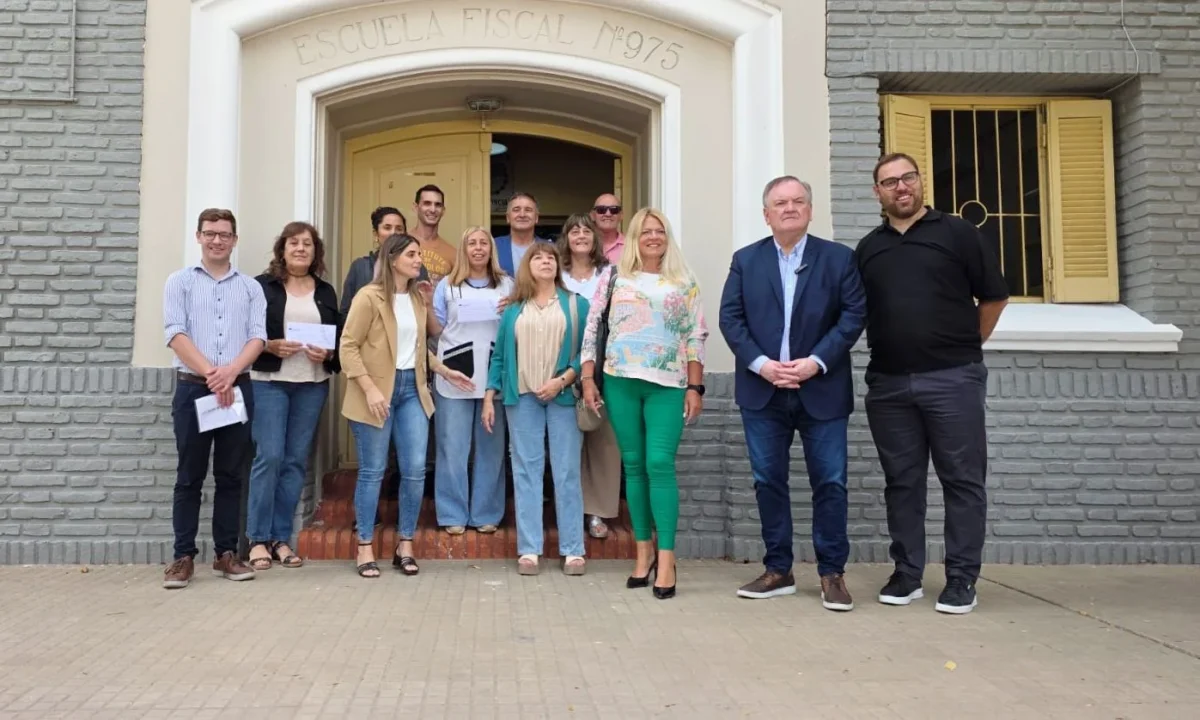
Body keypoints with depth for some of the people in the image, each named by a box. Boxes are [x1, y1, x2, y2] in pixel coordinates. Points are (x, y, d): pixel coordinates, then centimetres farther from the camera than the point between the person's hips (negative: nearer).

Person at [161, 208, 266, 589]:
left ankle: (226, 553, 14)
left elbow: (258, 337, 1)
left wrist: (231, 372, -16)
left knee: (232, 475, 6)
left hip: (238, 387, 2)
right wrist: (211, 374, -15)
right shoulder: (180, 281, 6)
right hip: (193, 387, -2)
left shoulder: (250, 287, 11)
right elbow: (176, 334, -5)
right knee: (190, 476, 2)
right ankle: (184, 556, 8)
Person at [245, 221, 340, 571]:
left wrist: (327, 354, -7)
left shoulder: (326, 292, 13)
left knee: (296, 460, 5)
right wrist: (270, 346, -16)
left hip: (312, 385, 4)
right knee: (269, 457, -8)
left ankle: (281, 537, 14)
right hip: (268, 382, -3)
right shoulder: (262, 286, 2)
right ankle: (258, 539, 4)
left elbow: (341, 337, 13)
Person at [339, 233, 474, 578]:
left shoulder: (418, 297, 12)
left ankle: (405, 546, 14)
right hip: (378, 391, -5)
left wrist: (445, 371, 12)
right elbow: (348, 347, -12)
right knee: (372, 471, 2)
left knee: (415, 470, 1)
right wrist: (370, 389, -19)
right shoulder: (369, 297, -8)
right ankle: (365, 548, 13)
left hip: (412, 389, 6)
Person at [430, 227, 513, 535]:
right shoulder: (447, 285, 11)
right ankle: (453, 515, 9)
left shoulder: (507, 285, 13)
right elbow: (436, 330, 9)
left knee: (491, 446, 4)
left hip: (495, 374, 1)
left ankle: (487, 513, 13)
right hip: (455, 375, -1)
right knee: (453, 447, 0)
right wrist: (426, 304, -5)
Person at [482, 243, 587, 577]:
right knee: (526, 471, 2)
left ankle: (573, 550, 4)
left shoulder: (576, 304, 7)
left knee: (567, 471, -1)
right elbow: (499, 355, 11)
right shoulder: (513, 309, 12)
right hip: (522, 397, 2)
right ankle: (529, 549, 5)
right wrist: (489, 397, 5)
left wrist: (562, 381, -11)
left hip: (563, 395, -1)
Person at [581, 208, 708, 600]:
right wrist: (588, 379, 1)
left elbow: (696, 337, 6)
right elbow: (592, 327, 7)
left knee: (660, 464, -10)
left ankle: (666, 557, -5)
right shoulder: (614, 276, 9)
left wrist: (695, 387, -1)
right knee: (634, 465, 6)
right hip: (620, 381, 1)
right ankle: (644, 551, 17)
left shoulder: (684, 281, 8)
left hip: (667, 384, -1)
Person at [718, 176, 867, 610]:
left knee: (830, 482, 1)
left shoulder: (839, 258, 4)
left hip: (822, 389, -1)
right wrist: (760, 363, -12)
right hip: (762, 390, 2)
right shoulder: (745, 260, 9)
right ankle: (778, 570, 17)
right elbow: (730, 318, 2)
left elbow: (854, 314, -3)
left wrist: (816, 362, -14)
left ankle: (832, 573, 13)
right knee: (768, 481, 6)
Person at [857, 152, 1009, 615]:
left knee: (962, 480, 1)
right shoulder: (868, 247, 12)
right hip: (888, 382, 3)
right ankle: (907, 573, 18)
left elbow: (994, 296, 5)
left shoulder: (956, 233, 2)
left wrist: (964, 346, 7)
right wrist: (888, 347, 9)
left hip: (952, 378, -3)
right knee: (901, 482, 9)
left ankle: (962, 578, 10)